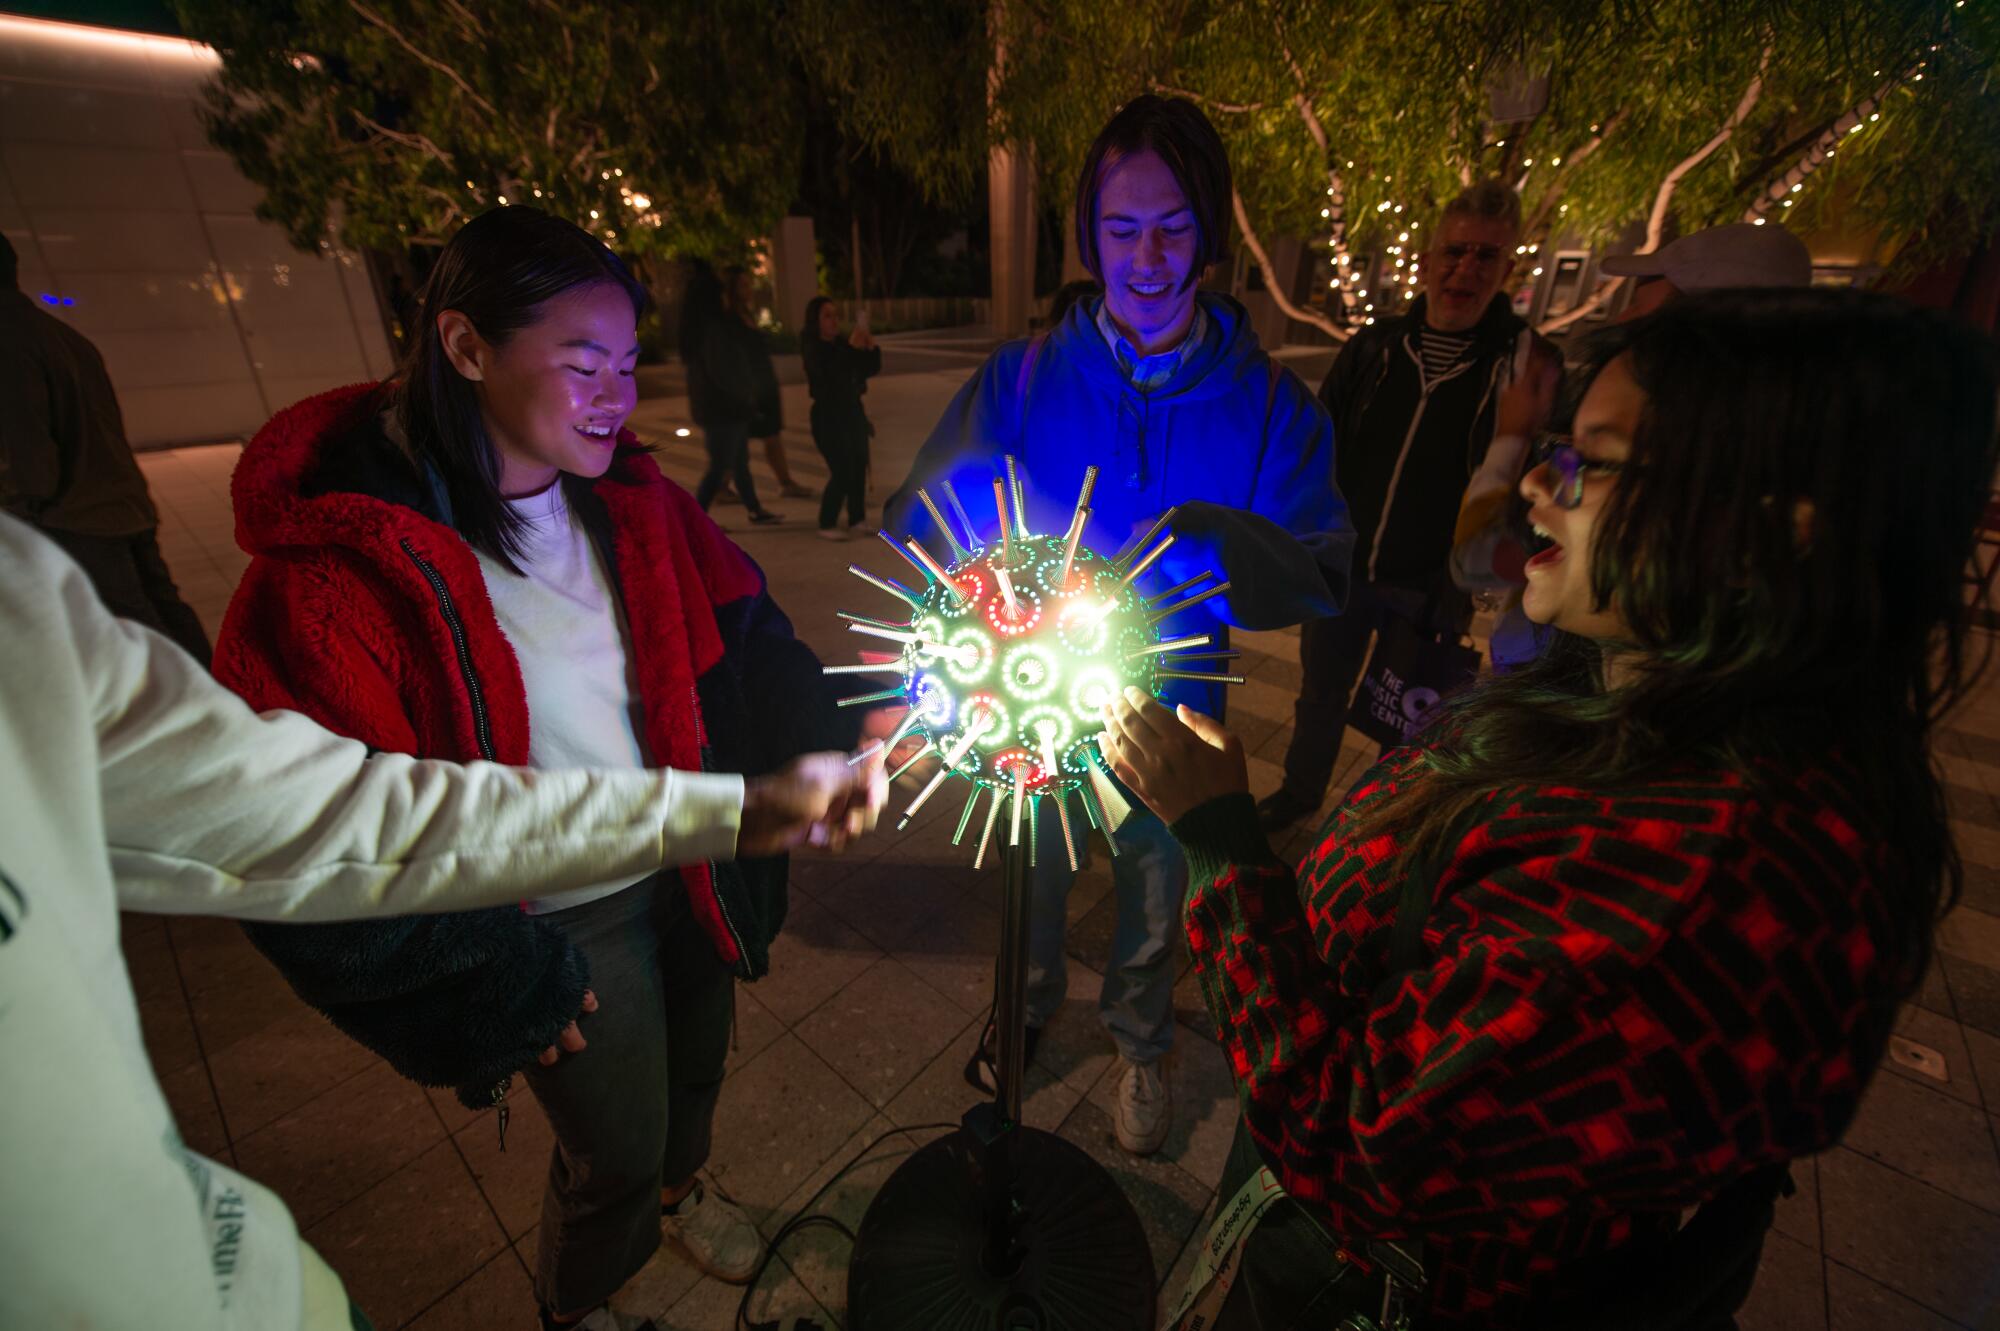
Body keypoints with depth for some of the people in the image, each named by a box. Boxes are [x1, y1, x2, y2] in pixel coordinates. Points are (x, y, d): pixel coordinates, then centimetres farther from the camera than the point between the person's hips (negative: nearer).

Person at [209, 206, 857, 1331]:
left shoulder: (632, 500, -4)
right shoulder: (338, 563, -22)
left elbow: (742, 635, 1)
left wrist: (834, 740, -13)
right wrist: (487, 979, -16)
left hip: (689, 864, 6)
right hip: (556, 925, -5)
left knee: (699, 1058, 29)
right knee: (615, 1152, 16)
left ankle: (682, 1186, 65)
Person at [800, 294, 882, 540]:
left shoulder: (843, 344, 6)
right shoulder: (812, 348, -9)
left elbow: (871, 370, 8)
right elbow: (829, 373, -28)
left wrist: (871, 348, -10)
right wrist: (851, 348, -32)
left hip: (853, 412, 6)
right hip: (828, 417, -6)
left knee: (860, 467, 5)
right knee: (842, 473, -11)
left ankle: (857, 517, 19)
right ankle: (827, 524, 0)